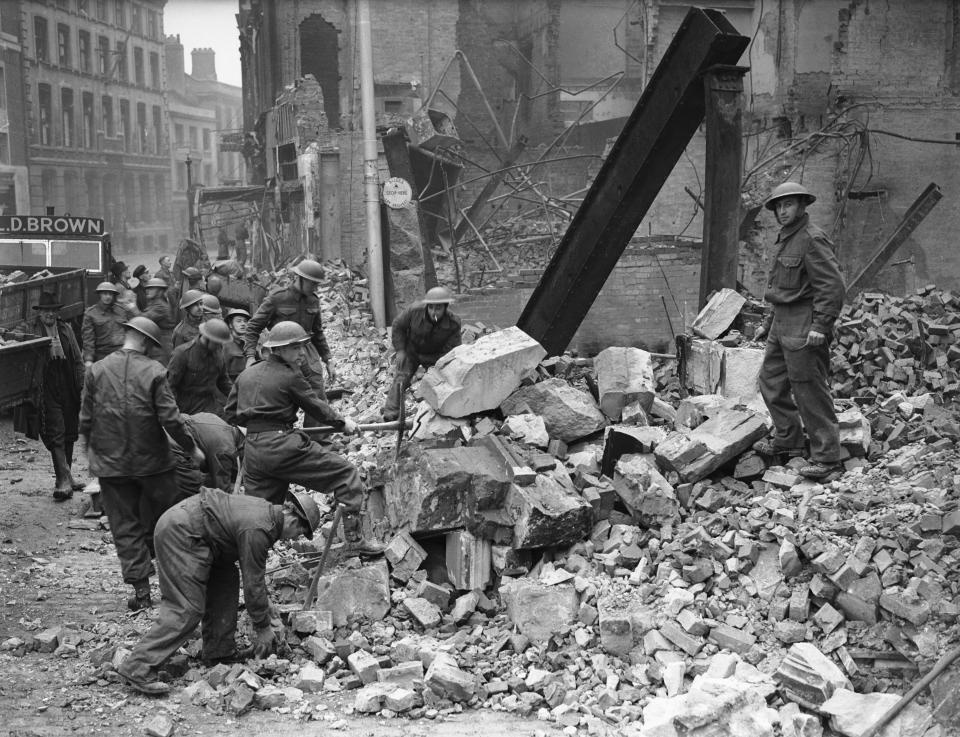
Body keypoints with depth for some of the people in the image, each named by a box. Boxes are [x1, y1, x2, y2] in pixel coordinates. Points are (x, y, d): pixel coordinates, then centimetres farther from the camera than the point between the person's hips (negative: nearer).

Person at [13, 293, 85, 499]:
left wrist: (81, 387, 7)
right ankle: (64, 480, -8)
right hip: (46, 392, -5)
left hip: (69, 392, 5)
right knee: (55, 435, -9)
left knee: (69, 435, 11)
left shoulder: (66, 329, 12)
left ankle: (65, 479, 24)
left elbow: (78, 360, 13)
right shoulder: (28, 329, -1)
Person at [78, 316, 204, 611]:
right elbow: (170, 419, -13)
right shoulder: (154, 371, -10)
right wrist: (192, 448, 1)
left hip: (110, 464, 2)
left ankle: (141, 591, 8)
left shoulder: (96, 371, -2)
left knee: (125, 527, 8)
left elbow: (86, 418, 2)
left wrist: (88, 448, 19)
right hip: (152, 460, -2)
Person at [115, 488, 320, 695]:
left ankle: (218, 651, 18)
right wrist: (263, 628, -1)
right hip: (179, 531, -11)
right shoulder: (257, 530, -19)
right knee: (186, 608, -12)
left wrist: (265, 622, 27)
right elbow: (253, 583, -14)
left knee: (225, 581, 14)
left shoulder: (266, 513, 13)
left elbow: (255, 575, 24)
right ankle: (138, 668, -13)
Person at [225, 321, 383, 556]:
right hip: (282, 446, -7)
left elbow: (230, 414, 19)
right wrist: (342, 421, 18)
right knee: (346, 474, 1)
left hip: (252, 450, 7)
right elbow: (315, 406, 3)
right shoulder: (290, 376, -6)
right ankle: (355, 540, -1)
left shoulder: (247, 374, 13)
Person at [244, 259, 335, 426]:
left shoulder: (313, 301, 7)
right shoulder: (276, 299, -8)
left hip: (307, 353, 5)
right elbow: (253, 327, -6)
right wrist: (251, 356, -18)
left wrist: (328, 362, 18)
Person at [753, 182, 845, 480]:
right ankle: (788, 439, 30)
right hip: (781, 326, 10)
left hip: (803, 328, -10)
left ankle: (826, 457, 2)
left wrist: (821, 326, -24)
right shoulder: (784, 239, 17)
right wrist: (768, 323, 24)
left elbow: (832, 285, -20)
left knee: (809, 391, -6)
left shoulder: (812, 239, -13)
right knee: (771, 380, 15)